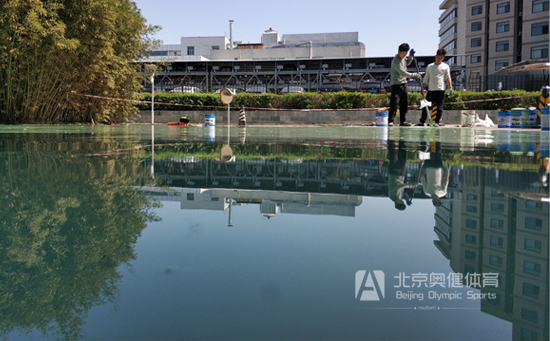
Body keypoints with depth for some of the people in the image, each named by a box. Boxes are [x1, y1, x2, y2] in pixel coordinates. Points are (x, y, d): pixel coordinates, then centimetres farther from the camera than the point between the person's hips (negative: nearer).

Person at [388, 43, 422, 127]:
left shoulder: (403, 57, 8)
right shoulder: (395, 61, -19)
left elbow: (407, 63, 31)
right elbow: (403, 73, -20)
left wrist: (411, 55, 12)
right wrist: (415, 75, -13)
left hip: (404, 83, 9)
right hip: (396, 84, -9)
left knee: (405, 103, 7)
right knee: (395, 103, -14)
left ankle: (403, 121, 11)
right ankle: (390, 121, -13)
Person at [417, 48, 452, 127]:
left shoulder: (445, 67, 6)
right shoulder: (429, 66, 13)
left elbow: (448, 78, 4)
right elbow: (426, 78, 16)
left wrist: (450, 87, -6)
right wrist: (423, 87, 10)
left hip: (441, 89, -2)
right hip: (431, 89, 2)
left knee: (439, 106, 0)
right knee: (426, 106, -2)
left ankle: (438, 121, 8)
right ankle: (422, 121, 2)